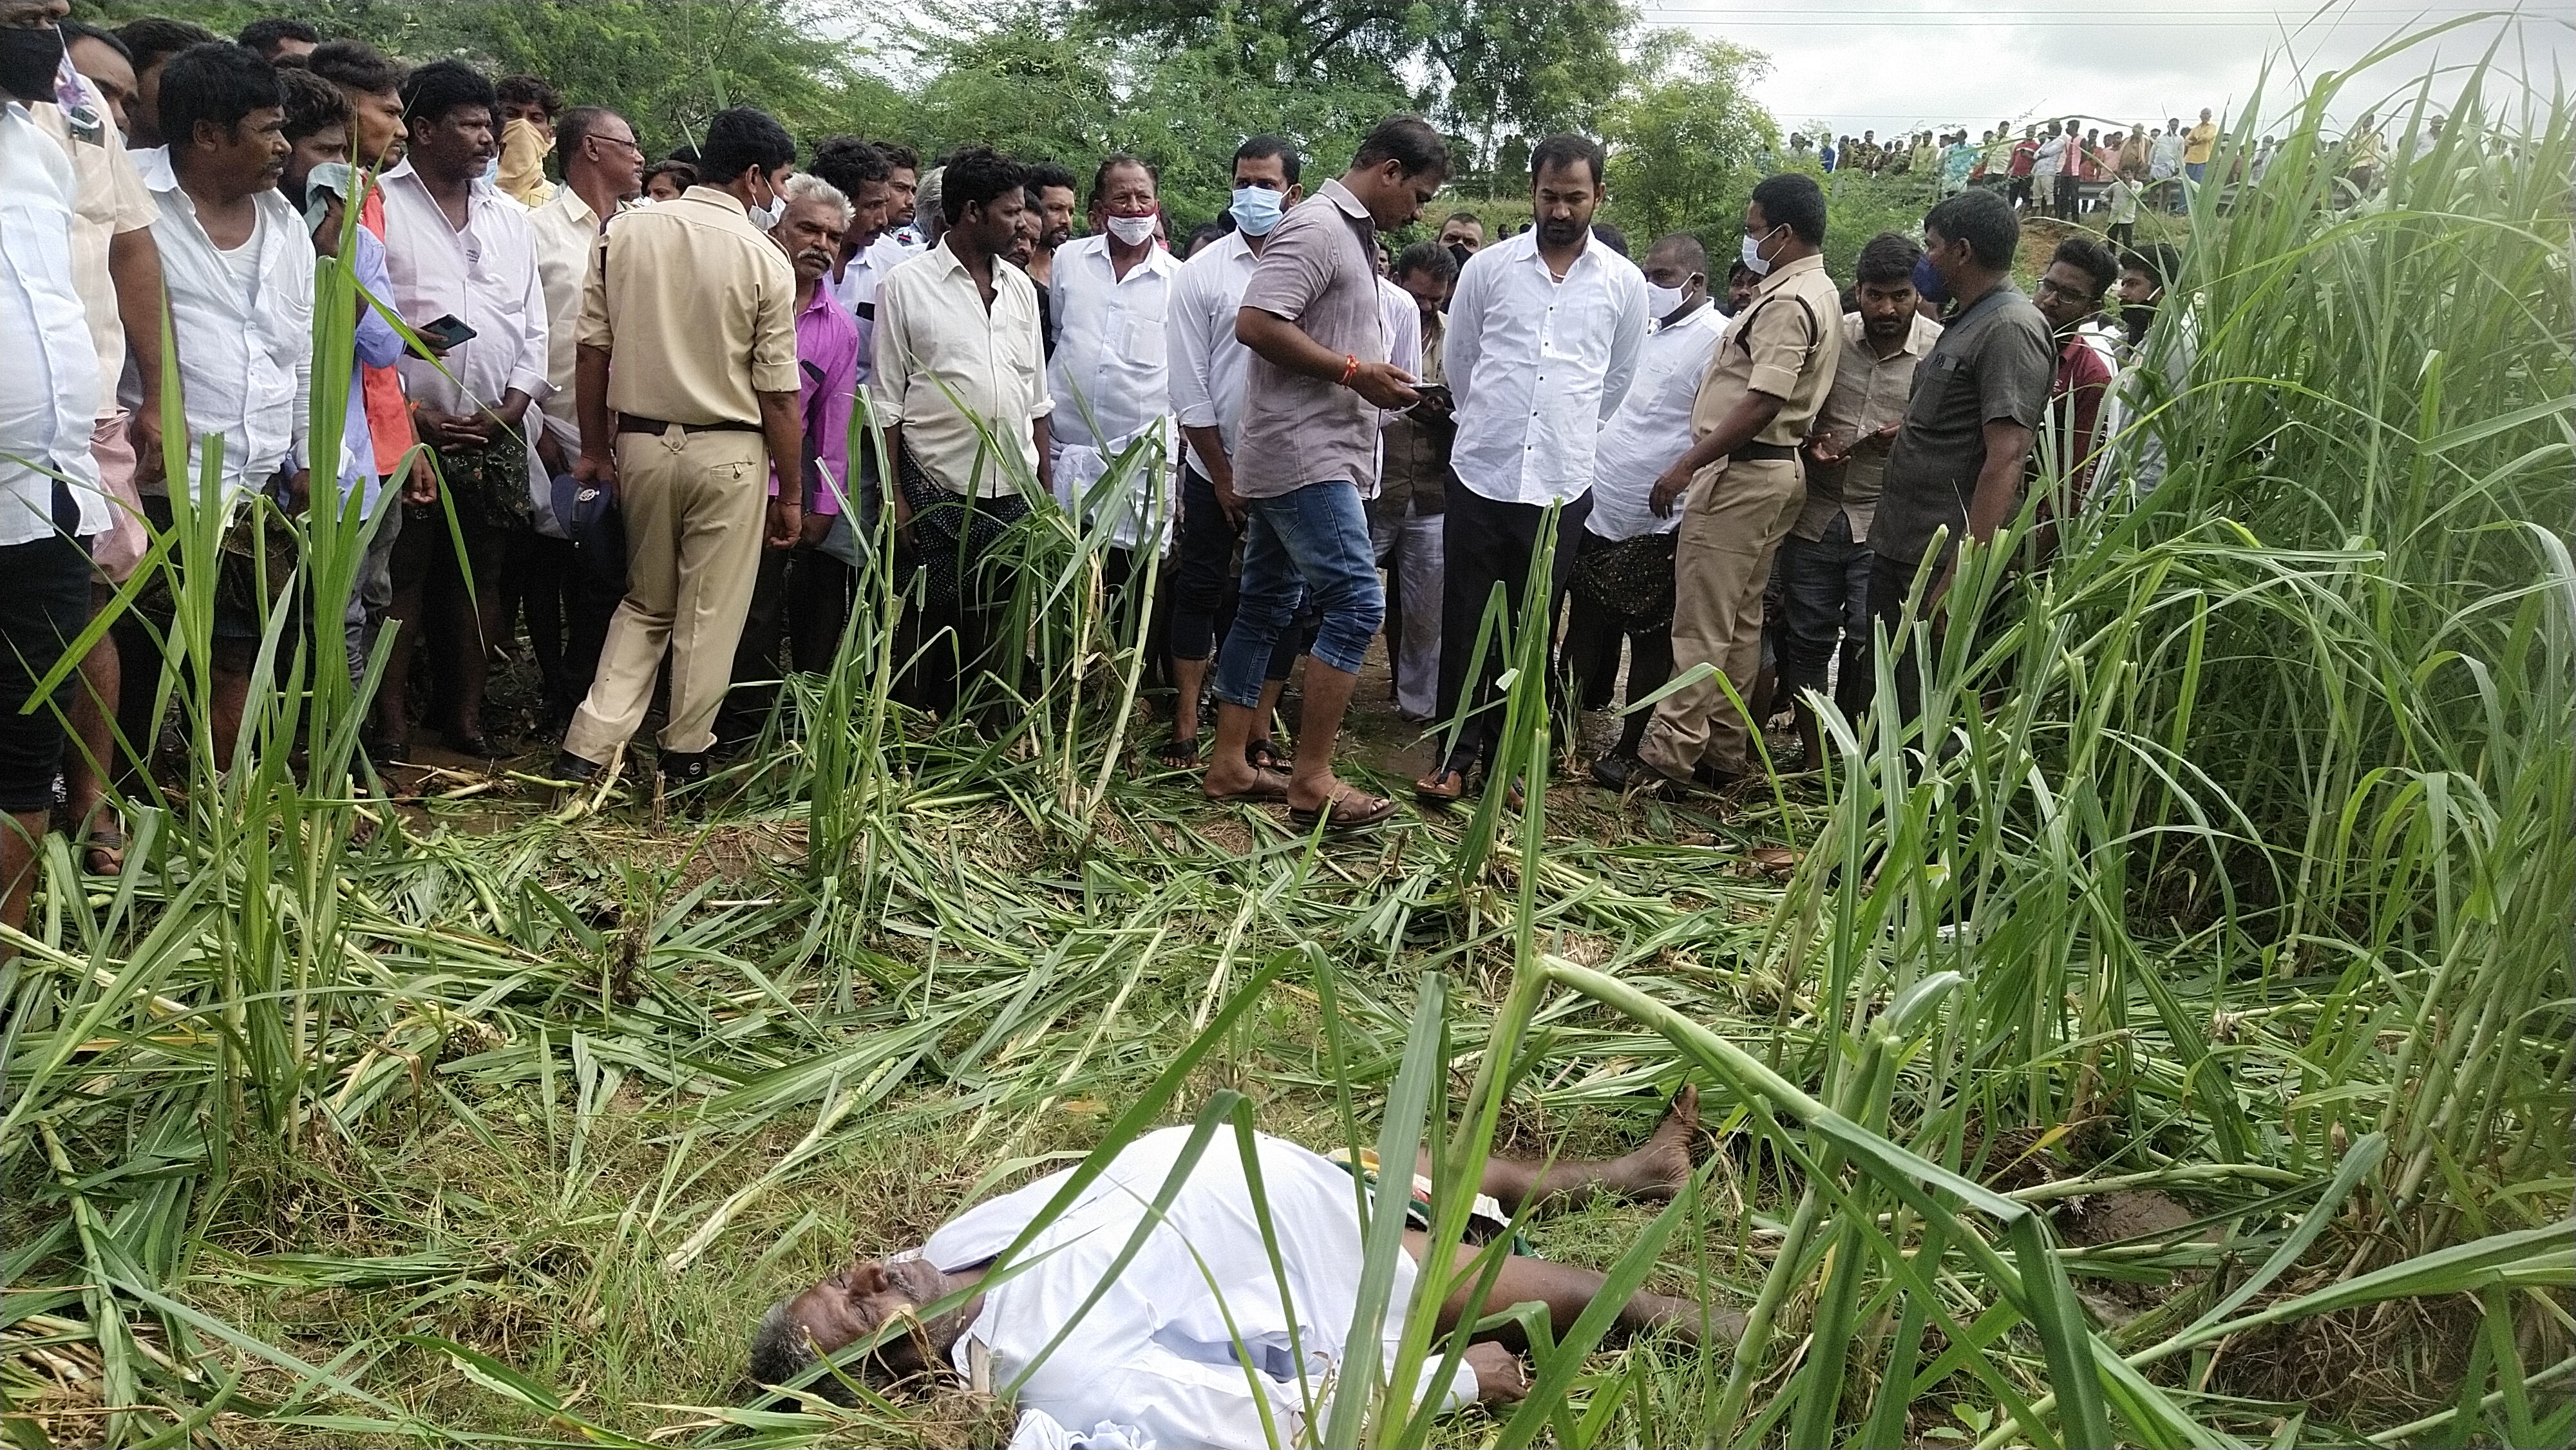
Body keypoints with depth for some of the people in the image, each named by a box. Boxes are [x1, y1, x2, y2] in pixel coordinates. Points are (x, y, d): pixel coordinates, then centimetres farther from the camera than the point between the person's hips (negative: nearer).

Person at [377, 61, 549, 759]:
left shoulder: (511, 218, 15)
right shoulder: (378, 206, -2)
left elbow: (534, 326, 14)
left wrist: (514, 405, -1)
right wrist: (410, 413, -12)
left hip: (497, 435, 5)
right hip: (409, 432, -5)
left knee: (481, 577, 9)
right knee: (402, 579, -2)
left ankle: (467, 716, 18)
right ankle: (392, 722, 6)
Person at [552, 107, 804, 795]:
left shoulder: (625, 230, 1)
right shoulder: (765, 260, -10)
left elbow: (592, 350, 2)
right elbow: (778, 396, -8)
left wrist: (595, 448, 13)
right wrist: (789, 494, 1)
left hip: (641, 443, 4)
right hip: (728, 454, -4)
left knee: (645, 605, 18)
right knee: (710, 615, 9)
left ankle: (586, 747, 10)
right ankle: (685, 757, 18)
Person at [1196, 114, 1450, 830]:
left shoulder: (1351, 235, 18)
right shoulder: (1317, 228, -13)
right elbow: (1255, 323, -23)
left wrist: (1381, 380, 11)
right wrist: (1354, 372, -19)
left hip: (1313, 455, 11)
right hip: (1304, 455, -11)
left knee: (1266, 605, 12)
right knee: (1356, 602, -12)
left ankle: (1229, 764, 18)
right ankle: (1312, 781, -8)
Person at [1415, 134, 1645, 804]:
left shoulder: (1624, 282, 3)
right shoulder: (1488, 267, 1)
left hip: (1560, 486, 1)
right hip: (1481, 475, 0)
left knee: (1532, 628, 9)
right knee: (1466, 622, 3)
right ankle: (1454, 752, 12)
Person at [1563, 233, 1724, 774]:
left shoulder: (1717, 339, -12)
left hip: (1656, 524, -8)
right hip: (1600, 508, 8)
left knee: (1651, 643, 5)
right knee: (1588, 631, 17)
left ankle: (1630, 749, 14)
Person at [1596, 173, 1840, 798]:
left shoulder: (1787, 304, -17)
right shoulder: (1819, 292, 16)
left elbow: (1762, 402, -24)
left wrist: (1687, 465, -22)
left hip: (1741, 470, -11)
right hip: (1775, 468, 11)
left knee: (1701, 625, -7)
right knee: (1740, 622, 13)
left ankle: (1666, 760, -4)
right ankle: (1722, 753, 19)